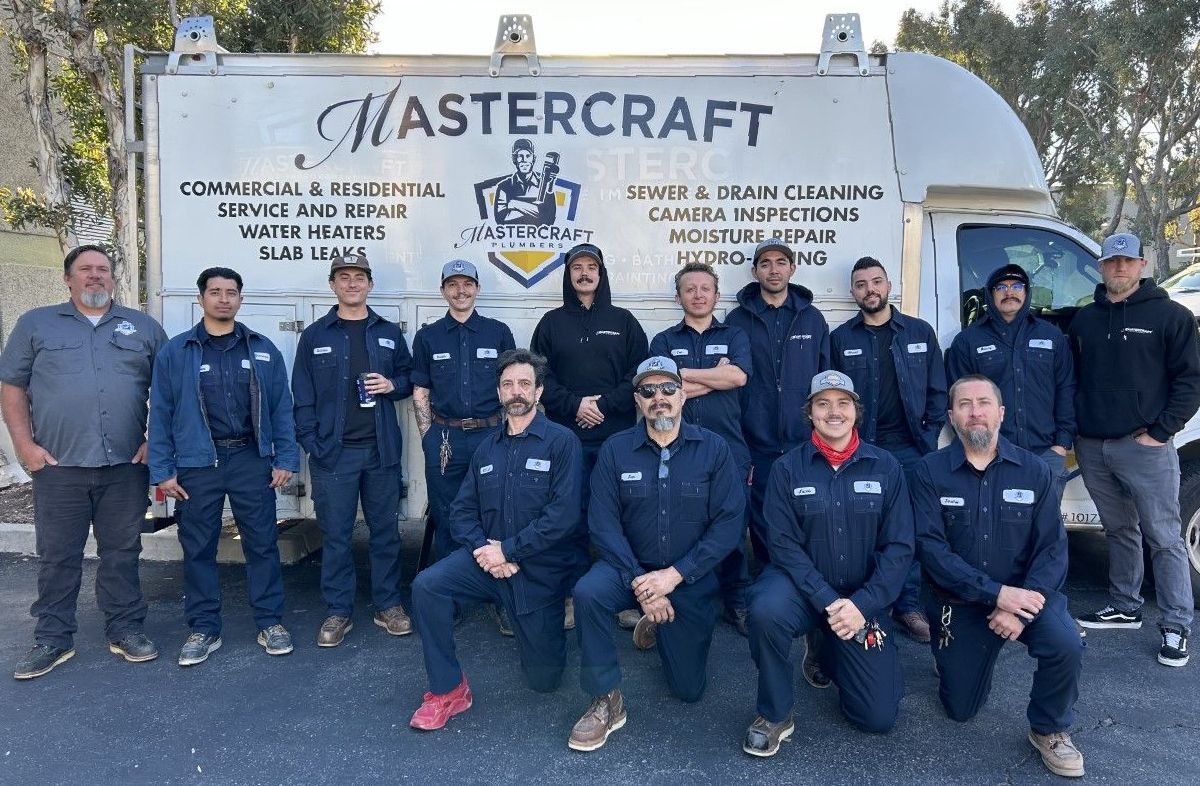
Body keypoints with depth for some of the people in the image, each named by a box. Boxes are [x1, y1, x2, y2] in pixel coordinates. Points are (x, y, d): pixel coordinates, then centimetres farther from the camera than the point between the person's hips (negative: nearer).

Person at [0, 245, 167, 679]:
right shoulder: (36, 324, 10)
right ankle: (53, 639, 19)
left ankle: (125, 629, 20)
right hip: (58, 466, 0)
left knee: (123, 552, 8)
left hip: (126, 465, 0)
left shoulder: (143, 327, 11)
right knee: (57, 556, 7)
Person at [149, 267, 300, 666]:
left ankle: (270, 622, 18)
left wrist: (285, 459, -1)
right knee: (198, 549, 8)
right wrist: (162, 471, -3)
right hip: (197, 465, 0)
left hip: (252, 460, 1)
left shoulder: (263, 350, 6)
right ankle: (204, 629, 21)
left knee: (262, 543, 6)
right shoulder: (175, 352, 2)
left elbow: (281, 408, 5)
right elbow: (161, 414, 2)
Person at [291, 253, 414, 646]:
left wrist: (393, 385, -6)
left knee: (385, 530, 8)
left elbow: (410, 378, 16)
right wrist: (311, 444, -6)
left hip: (381, 450, 2)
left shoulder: (389, 333, 10)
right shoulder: (315, 336, 5)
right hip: (333, 452, -1)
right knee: (335, 534, 3)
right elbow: (302, 396, 3)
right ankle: (338, 611, 15)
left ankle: (387, 605, 21)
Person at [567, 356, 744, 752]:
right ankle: (606, 702, -14)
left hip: (692, 578, 0)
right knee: (587, 591, -34)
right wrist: (639, 581, -22)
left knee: (689, 689, 7)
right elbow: (603, 523, -11)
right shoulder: (615, 450, -6)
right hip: (630, 567, 0)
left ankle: (657, 625, 38)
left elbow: (729, 522, -14)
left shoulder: (713, 448, -8)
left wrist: (674, 574, -22)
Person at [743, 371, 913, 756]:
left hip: (863, 597, 2)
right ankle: (775, 714, -11)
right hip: (802, 586, -1)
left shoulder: (885, 467, -4)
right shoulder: (787, 469, -7)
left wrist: (862, 604, -18)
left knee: (880, 717, -2)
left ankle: (828, 654, 29)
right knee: (766, 609, -37)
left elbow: (899, 547, -7)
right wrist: (827, 601, -22)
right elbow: (784, 545, -11)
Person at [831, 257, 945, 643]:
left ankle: (909, 606, 14)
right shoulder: (840, 339, 6)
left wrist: (930, 434, 0)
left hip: (909, 449, 1)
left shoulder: (920, 332, 8)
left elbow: (937, 390, 9)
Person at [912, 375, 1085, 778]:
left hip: (1024, 593, 1)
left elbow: (1052, 547, -9)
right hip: (957, 602, 0)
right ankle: (954, 656, 41)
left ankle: (1049, 729, 0)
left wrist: (1022, 604, -23)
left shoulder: (1034, 470, -5)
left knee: (1066, 644, -30)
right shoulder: (930, 471, -10)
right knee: (961, 710, 7)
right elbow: (931, 548, -18)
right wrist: (997, 593, -26)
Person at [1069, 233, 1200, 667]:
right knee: (1120, 531, 16)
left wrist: (1160, 432, -10)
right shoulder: (1084, 319, 13)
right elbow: (1071, 379, 16)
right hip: (1092, 447, 5)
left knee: (1164, 538, -1)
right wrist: (1072, 430, 7)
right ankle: (1124, 608, 28)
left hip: (1145, 447, -5)